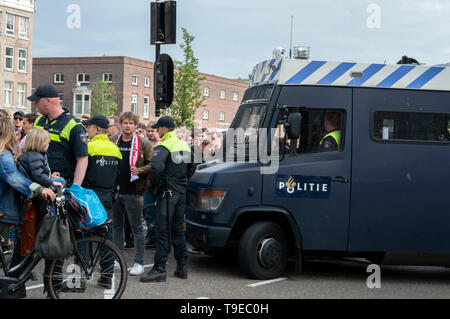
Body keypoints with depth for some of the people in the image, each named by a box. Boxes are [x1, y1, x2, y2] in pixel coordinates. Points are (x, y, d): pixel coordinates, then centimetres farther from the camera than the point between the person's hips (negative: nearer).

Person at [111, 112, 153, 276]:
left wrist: (140, 171, -20)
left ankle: (139, 263, 3)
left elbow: (152, 164, -3)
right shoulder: (114, 142, 10)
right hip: (115, 190, 5)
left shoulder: (143, 143, -3)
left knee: (137, 227, -1)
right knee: (116, 226, 14)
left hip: (133, 192, -5)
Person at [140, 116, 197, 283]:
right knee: (178, 228, 15)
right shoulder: (184, 145, 15)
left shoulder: (164, 146, -12)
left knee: (163, 230, -8)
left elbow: (156, 166, -28)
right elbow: (192, 167, 23)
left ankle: (159, 269, -10)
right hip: (181, 191, 8)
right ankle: (182, 267, 18)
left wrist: (153, 182, -13)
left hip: (167, 192, -8)